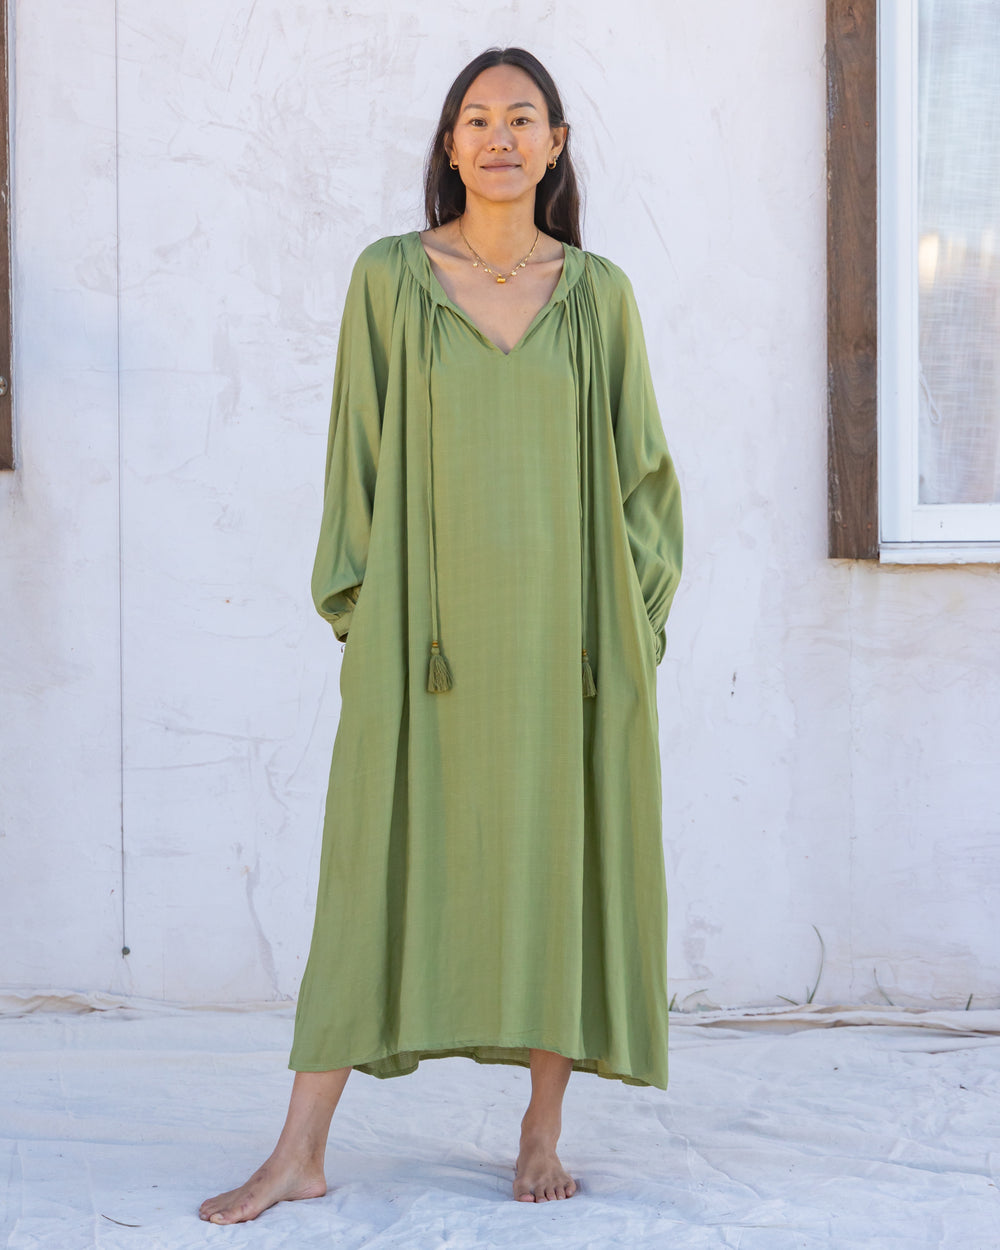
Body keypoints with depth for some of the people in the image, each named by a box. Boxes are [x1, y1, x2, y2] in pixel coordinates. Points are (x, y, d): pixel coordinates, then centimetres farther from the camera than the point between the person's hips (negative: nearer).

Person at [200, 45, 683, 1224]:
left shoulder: (600, 293, 7)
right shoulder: (389, 277, 4)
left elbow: (639, 464, 8)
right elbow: (359, 453, 3)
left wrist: (634, 627, 0)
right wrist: (359, 616, -5)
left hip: (562, 616, 2)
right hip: (430, 620, -1)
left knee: (562, 858, 4)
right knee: (382, 862, -2)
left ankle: (543, 1129, 18)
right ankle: (299, 1154, 2)